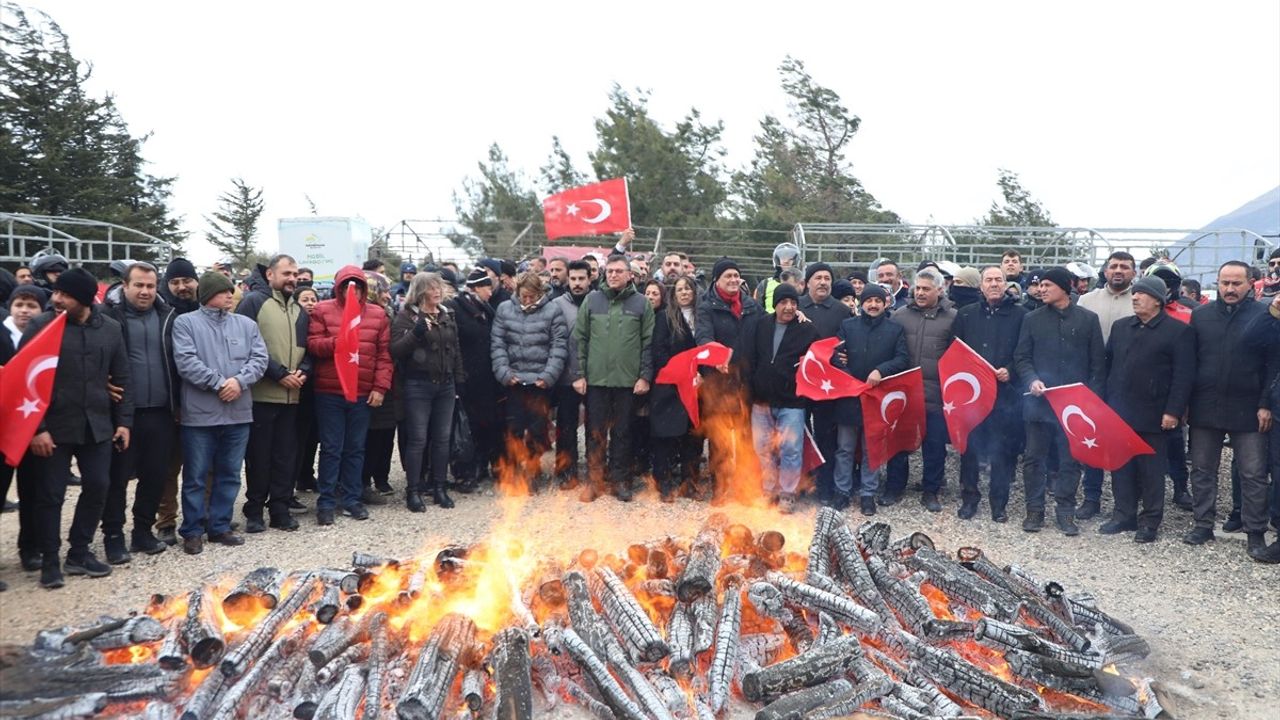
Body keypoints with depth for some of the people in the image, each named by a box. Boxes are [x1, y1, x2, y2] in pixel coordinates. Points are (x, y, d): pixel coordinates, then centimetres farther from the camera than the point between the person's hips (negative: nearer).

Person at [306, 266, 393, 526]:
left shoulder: (378, 314, 7)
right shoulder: (323, 310, 2)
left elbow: (384, 354, 5)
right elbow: (312, 344, -5)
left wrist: (380, 387, -2)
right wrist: (337, 342, -23)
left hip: (363, 394, 2)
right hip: (329, 392, -2)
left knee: (356, 448, 10)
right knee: (331, 449, 3)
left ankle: (351, 499, 21)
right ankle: (326, 502, 11)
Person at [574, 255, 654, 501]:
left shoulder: (641, 303, 2)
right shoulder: (592, 299, 4)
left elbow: (648, 342, 1)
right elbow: (579, 338, 4)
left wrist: (645, 376, -5)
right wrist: (579, 374, -1)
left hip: (628, 380, -1)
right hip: (596, 379, 1)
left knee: (622, 432, 8)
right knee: (595, 432, 7)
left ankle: (620, 479, 19)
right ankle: (594, 480, 17)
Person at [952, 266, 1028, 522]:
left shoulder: (1020, 315, 4)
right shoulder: (966, 314, 11)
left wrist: (1010, 371, -13)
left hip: (1006, 392, -2)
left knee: (1003, 450, 3)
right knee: (969, 447, 6)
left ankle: (999, 502, 15)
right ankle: (969, 498, 18)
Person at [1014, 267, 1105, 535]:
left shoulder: (1088, 319, 2)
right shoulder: (1032, 319, 5)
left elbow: (1098, 362, 3)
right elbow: (1021, 357, 5)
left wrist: (1092, 397, -4)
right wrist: (1032, 380, -13)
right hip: (1039, 400, 1)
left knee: (1070, 460, 6)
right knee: (1034, 458, 5)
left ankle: (1065, 511, 17)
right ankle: (1035, 510, 17)